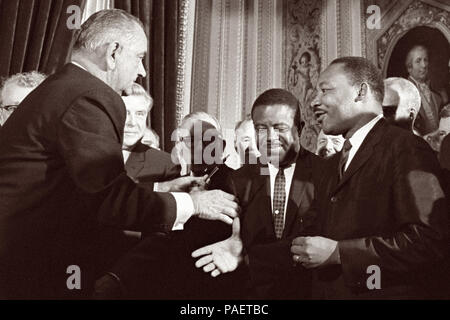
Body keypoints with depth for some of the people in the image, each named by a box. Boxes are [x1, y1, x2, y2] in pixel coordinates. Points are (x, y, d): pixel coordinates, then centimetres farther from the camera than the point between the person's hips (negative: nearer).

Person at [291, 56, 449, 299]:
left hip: (385, 292, -7)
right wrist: (307, 252, -5)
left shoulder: (407, 149, -13)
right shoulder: (332, 165, 13)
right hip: (327, 291, 7)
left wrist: (338, 252, -21)